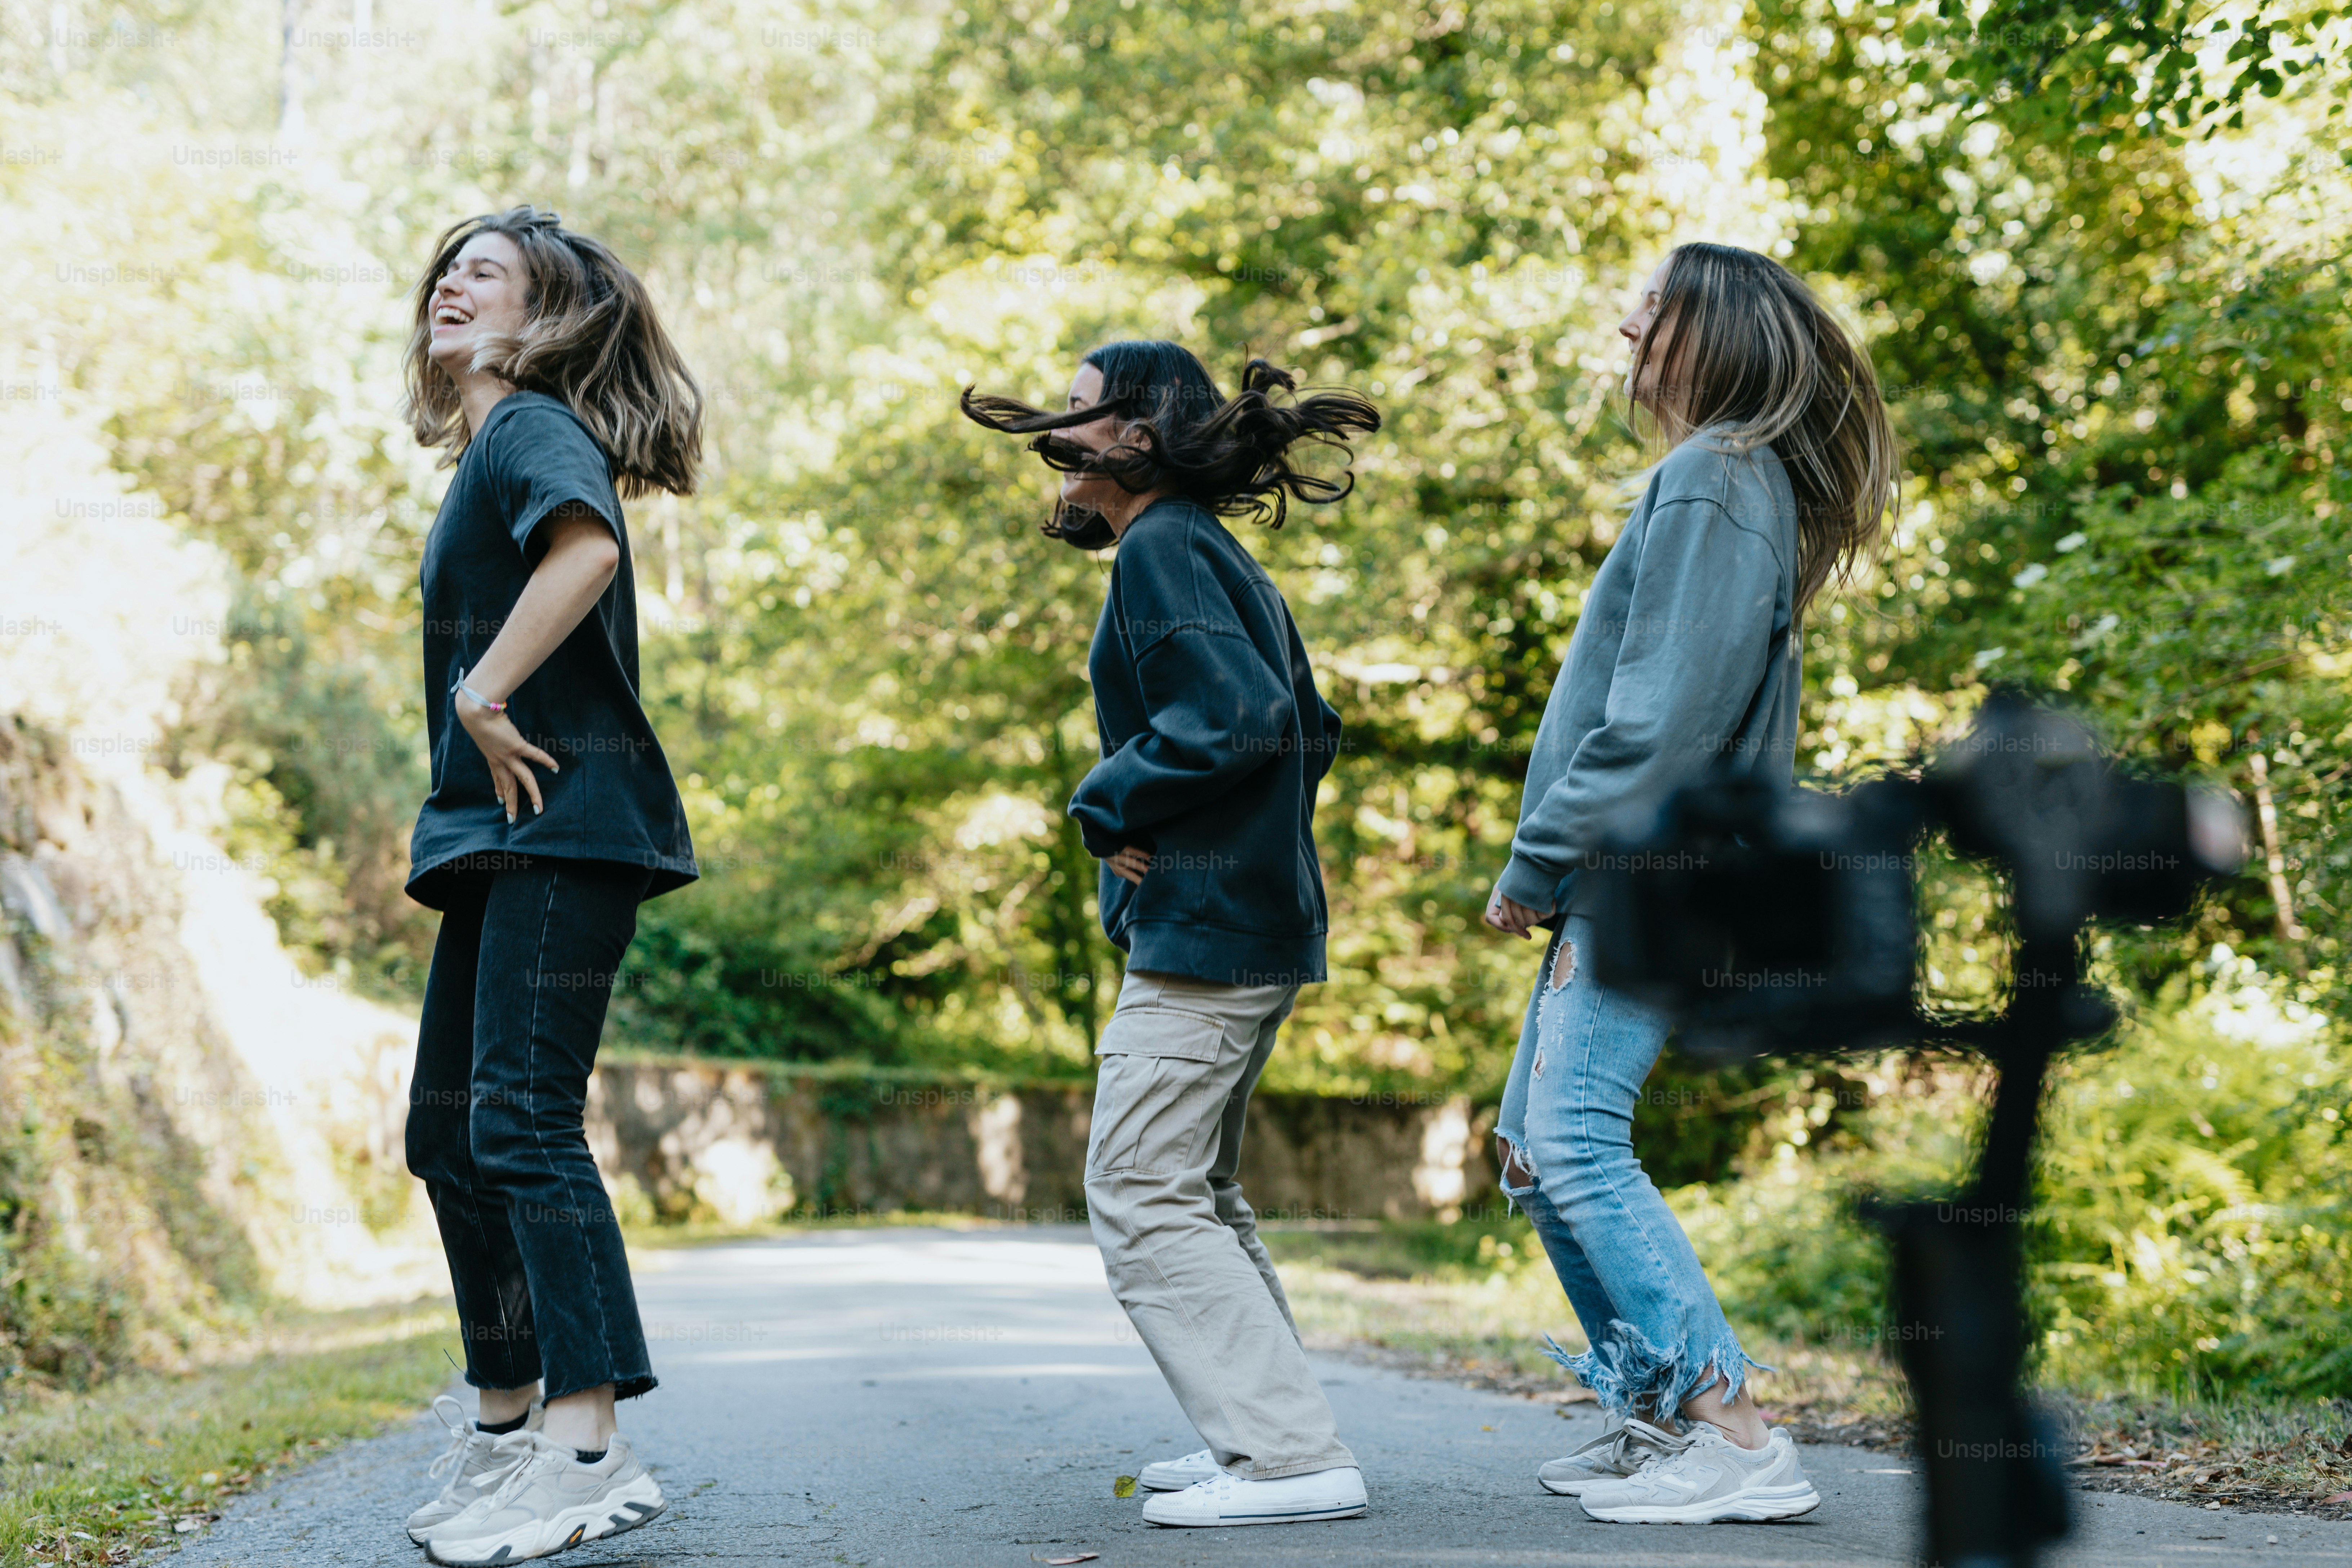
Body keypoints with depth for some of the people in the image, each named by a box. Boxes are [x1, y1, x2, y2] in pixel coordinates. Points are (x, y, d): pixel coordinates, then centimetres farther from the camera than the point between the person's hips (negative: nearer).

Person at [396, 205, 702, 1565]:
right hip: (502, 838, 10)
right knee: (450, 1127, 13)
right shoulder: (489, 459, 23)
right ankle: (508, 1421, 23)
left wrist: (483, 692, -22)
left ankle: (590, 1451, -19)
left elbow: (591, 545, -27)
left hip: (561, 825, -10)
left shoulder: (534, 427, -6)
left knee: (522, 1116, -17)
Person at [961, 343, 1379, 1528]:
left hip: (1200, 928, -10)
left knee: (1140, 1198, -8)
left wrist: (1108, 804, -14)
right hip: (1260, 919, 10)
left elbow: (1238, 717, -25)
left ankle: (1297, 1460, -9)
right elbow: (1310, 728, 21)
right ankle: (1262, 1435, 23)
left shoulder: (1162, 550, -12)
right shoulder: (1212, 551, 17)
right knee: (1198, 1194, 18)